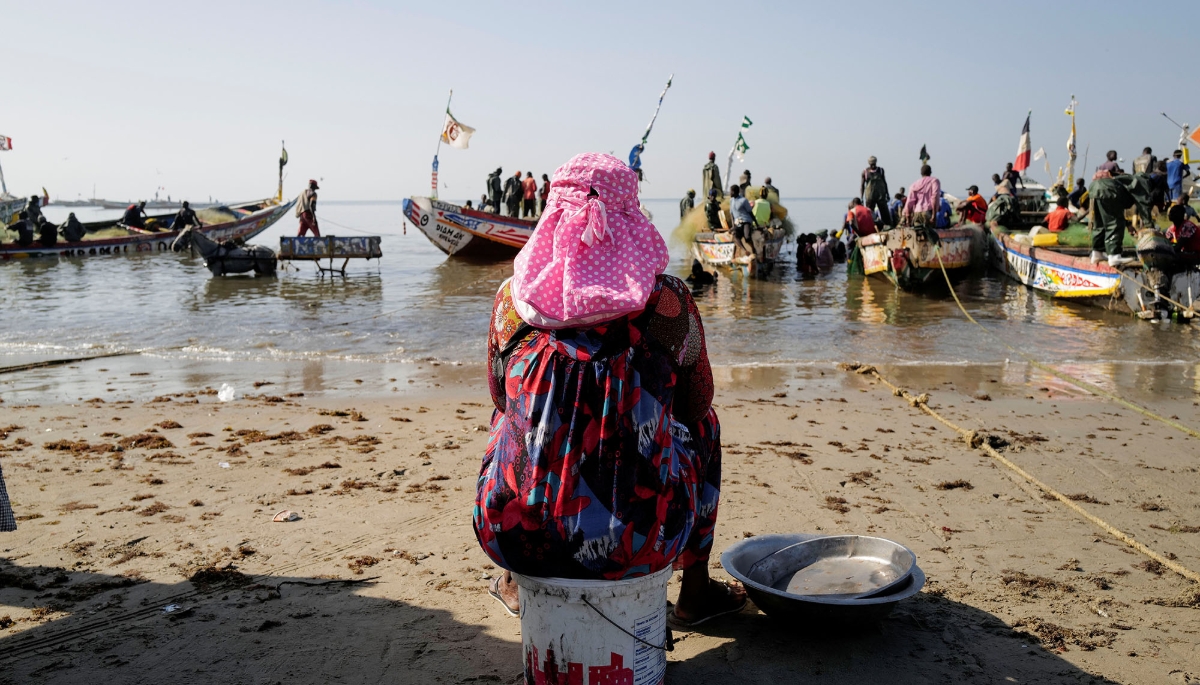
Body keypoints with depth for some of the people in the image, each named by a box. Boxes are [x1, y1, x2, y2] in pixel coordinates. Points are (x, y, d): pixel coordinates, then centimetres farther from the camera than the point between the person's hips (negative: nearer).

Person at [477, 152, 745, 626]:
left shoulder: (512, 297, 0)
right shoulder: (667, 299, -4)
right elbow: (696, 404, 10)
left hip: (513, 536, 2)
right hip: (635, 542, -1)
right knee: (703, 424, 28)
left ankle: (517, 584, 53)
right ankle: (695, 591, 38)